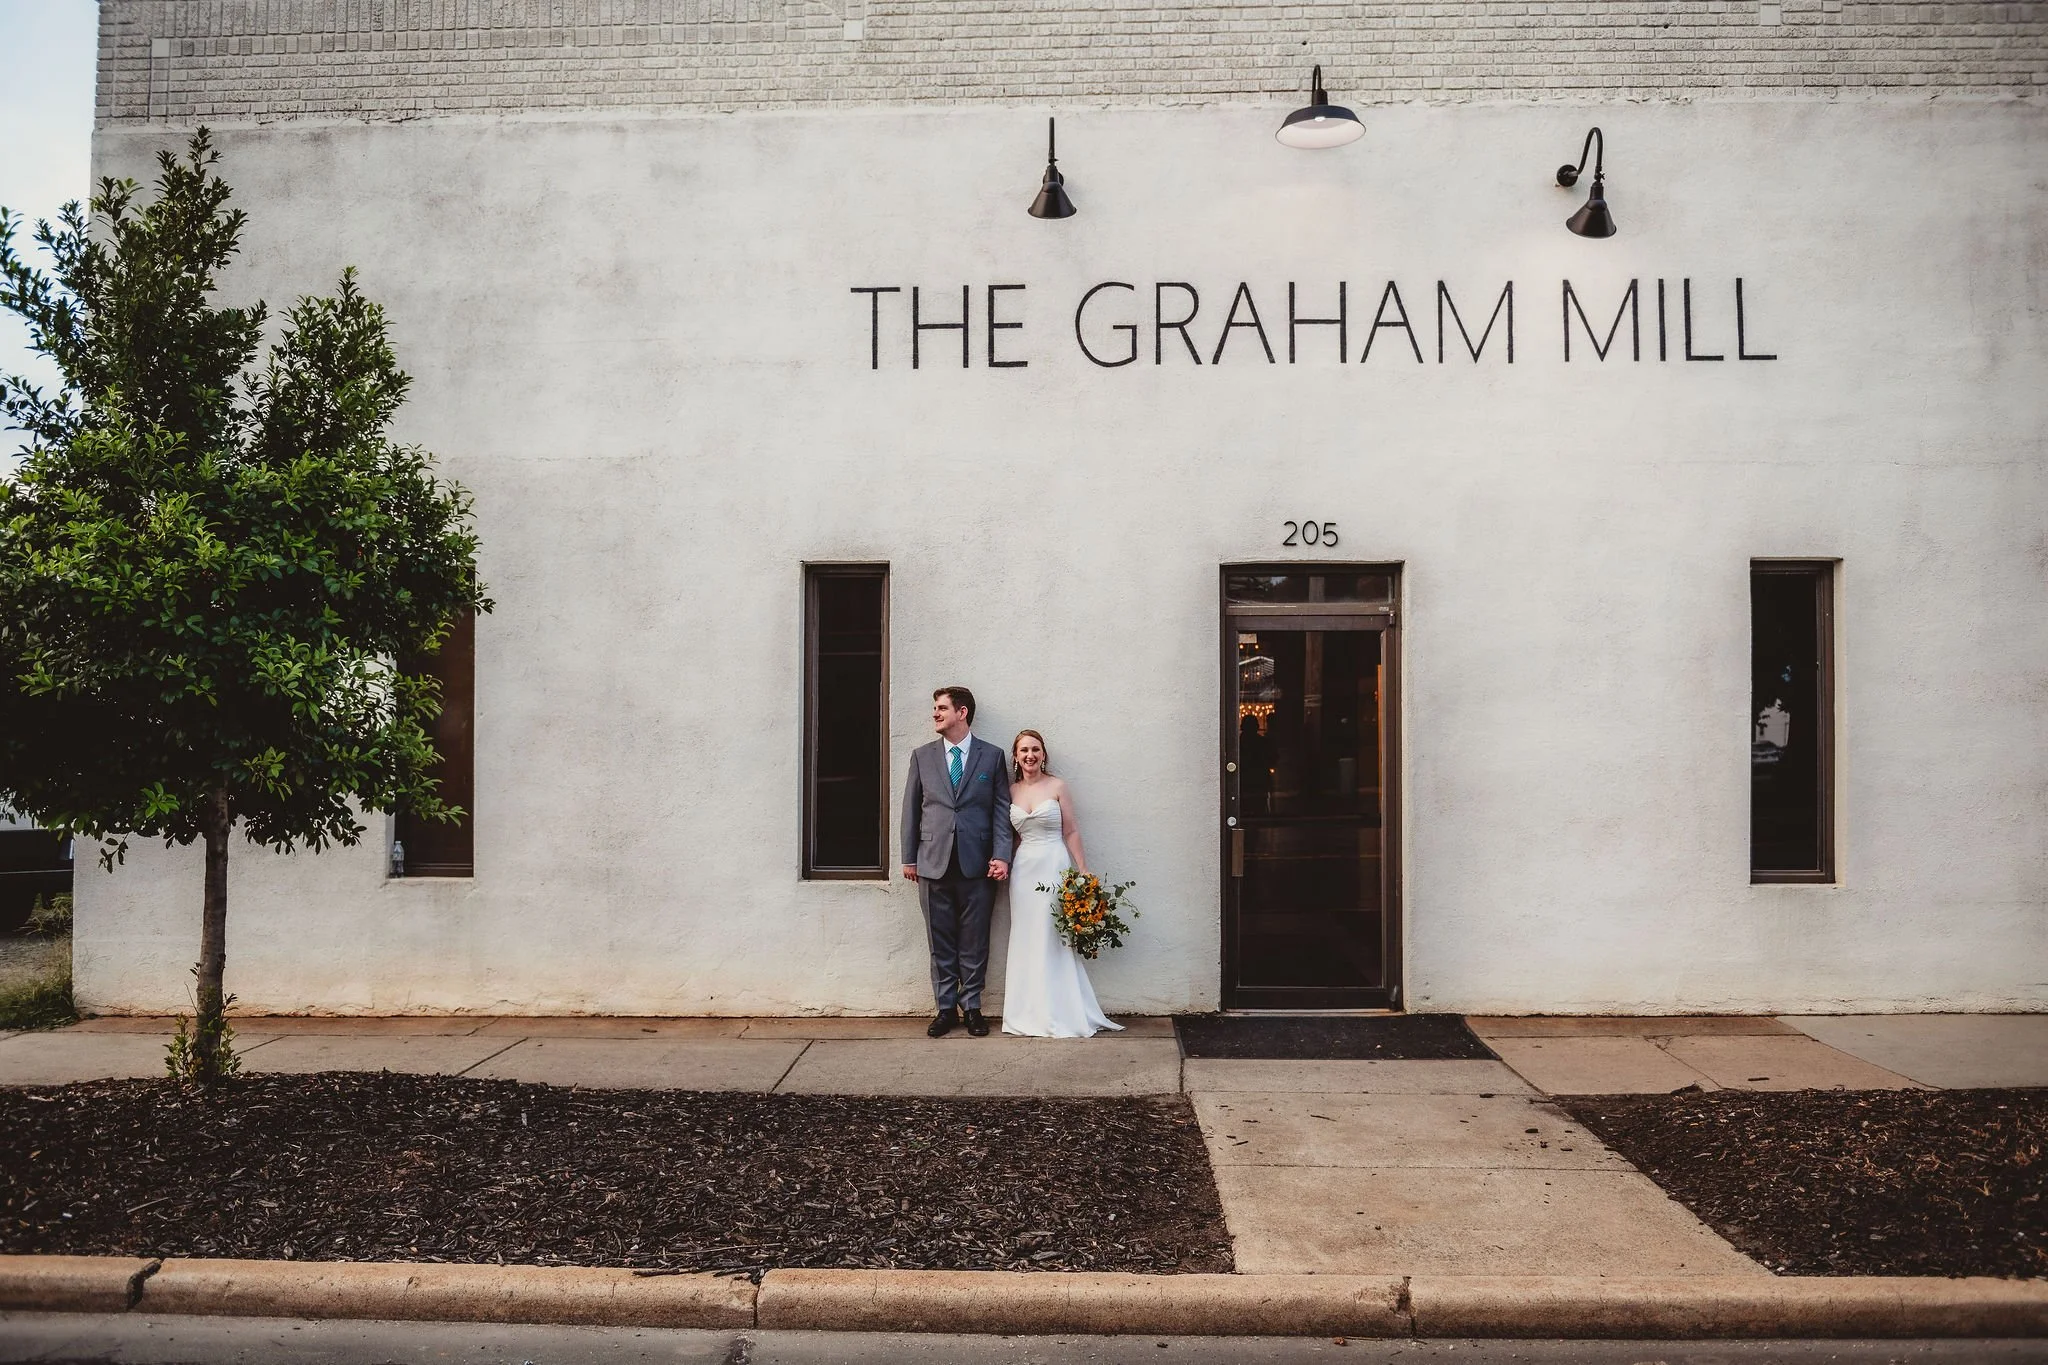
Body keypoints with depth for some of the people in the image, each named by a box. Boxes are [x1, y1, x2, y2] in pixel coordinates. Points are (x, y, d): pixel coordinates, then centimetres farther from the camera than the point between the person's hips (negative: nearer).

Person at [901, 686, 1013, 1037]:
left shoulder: (992, 756, 4)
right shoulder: (922, 755, 8)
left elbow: (1002, 809, 2)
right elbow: (912, 808, 10)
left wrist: (1001, 855, -7)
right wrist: (909, 858, 7)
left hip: (977, 864, -1)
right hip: (934, 863, 1)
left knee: (975, 942, 5)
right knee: (941, 942, 6)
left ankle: (972, 1007, 16)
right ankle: (946, 1008, 15)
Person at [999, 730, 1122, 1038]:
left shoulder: (1057, 787, -1)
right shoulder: (1012, 791, 8)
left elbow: (1071, 832, -1)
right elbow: (1012, 835, 14)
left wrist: (1084, 874, -6)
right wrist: (1006, 865, 3)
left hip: (1054, 866, -3)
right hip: (1023, 868, 4)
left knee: (1054, 939, -3)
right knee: (1026, 940, 5)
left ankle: (1060, 1015, 5)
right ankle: (1031, 1013, 13)